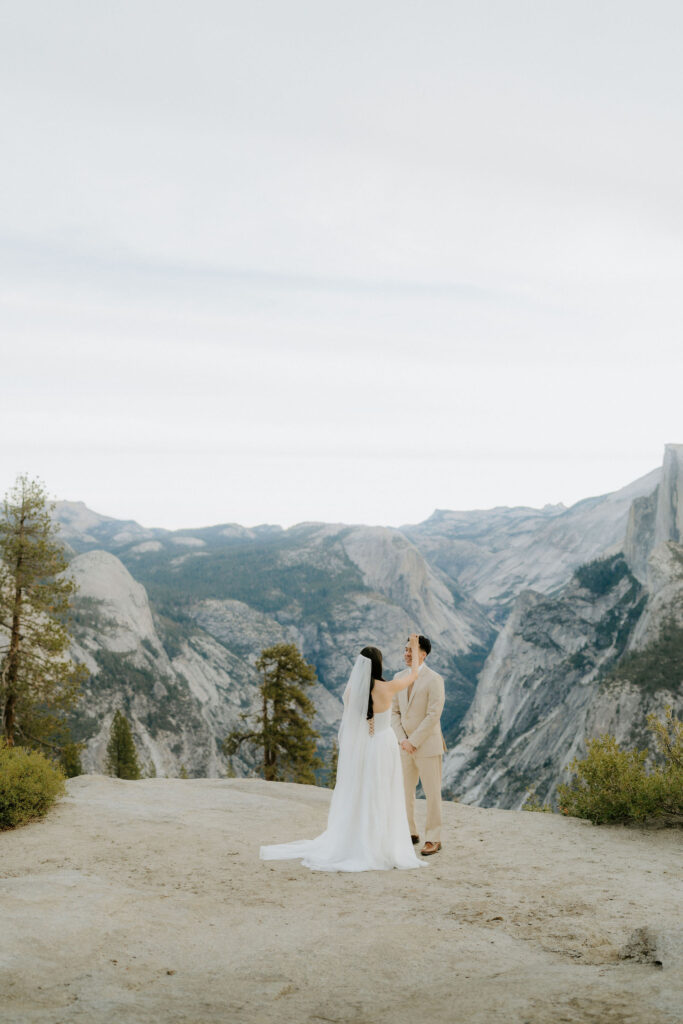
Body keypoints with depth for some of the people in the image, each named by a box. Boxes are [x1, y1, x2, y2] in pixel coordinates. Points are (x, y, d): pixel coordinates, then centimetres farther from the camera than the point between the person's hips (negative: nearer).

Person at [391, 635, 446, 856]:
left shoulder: (434, 680, -13)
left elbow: (433, 716, -18)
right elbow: (395, 712, 8)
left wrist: (413, 741, -18)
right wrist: (402, 740, -6)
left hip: (428, 745, -6)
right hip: (406, 746, 6)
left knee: (432, 793, 0)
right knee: (404, 790, 11)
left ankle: (433, 839, 9)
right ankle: (410, 833, 25)